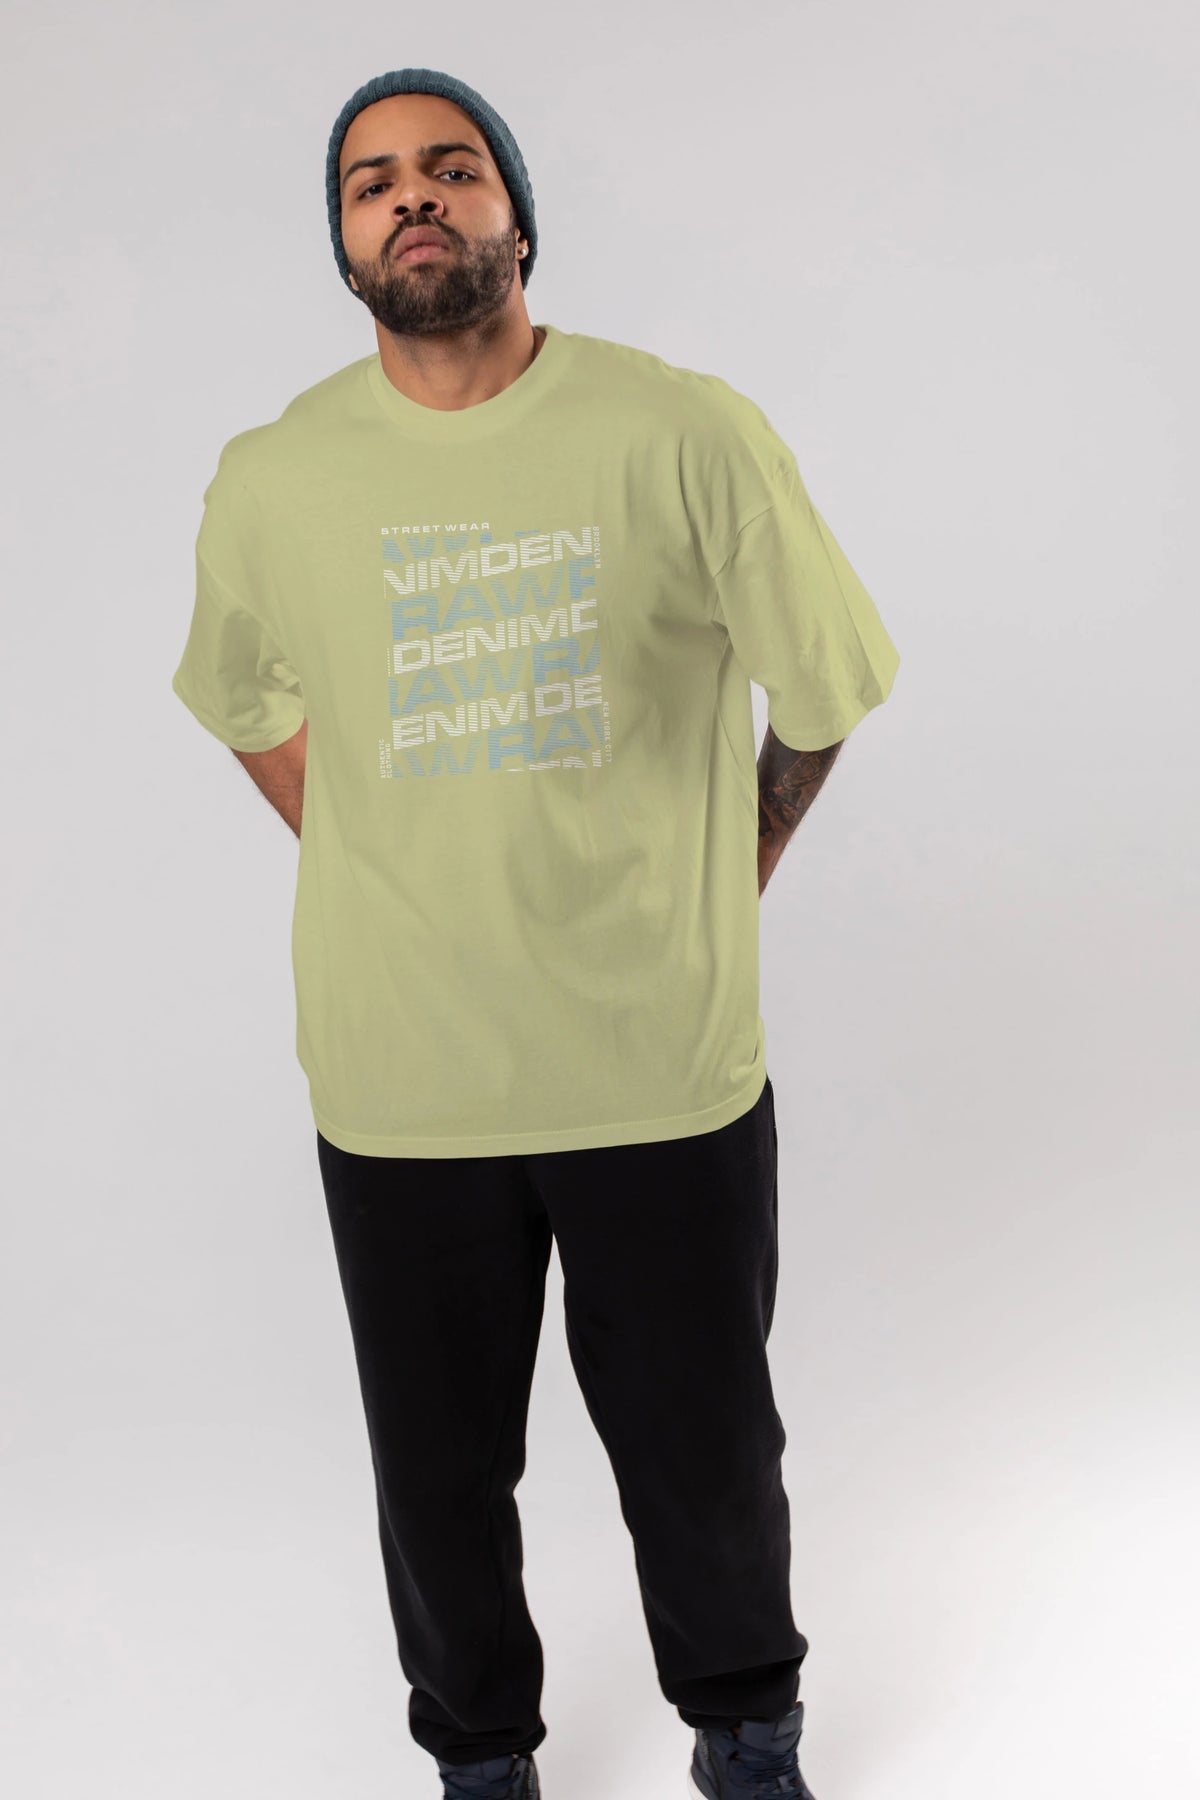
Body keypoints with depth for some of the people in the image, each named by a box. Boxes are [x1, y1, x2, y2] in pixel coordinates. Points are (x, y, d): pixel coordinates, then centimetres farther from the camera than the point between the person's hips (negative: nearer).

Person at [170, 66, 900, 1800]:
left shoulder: (690, 435, -9)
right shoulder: (272, 482, -2)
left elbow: (819, 698, 3)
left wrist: (712, 899, 9)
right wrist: (393, 881, 10)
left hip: (669, 1067, -1)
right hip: (401, 1084, 1)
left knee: (706, 1454, 15)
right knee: (440, 1468, 16)